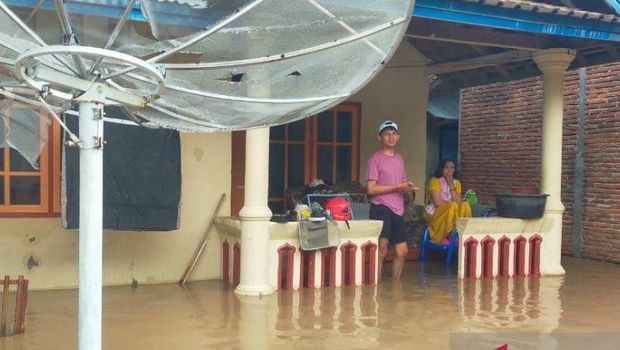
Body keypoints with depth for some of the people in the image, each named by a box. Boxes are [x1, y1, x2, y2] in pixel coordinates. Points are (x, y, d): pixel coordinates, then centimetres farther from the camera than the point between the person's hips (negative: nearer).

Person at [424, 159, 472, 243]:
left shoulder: (456, 183, 8)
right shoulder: (435, 181, -10)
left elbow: (458, 202, -6)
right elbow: (438, 202, -19)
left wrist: (451, 186, -12)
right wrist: (451, 204, -14)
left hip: (451, 213, 5)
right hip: (435, 213, -5)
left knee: (465, 206, -21)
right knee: (453, 206, -31)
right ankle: (446, 237, -21)